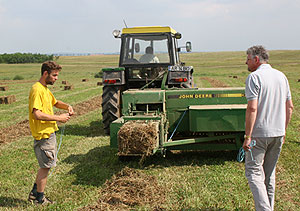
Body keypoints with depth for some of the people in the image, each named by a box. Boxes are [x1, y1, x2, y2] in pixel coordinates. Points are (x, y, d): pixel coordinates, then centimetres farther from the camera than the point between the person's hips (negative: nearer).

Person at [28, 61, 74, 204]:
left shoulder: (45, 89, 14)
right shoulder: (37, 89, -18)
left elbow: (55, 102, 30)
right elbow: (37, 114, -26)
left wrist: (67, 106, 10)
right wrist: (59, 118, -20)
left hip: (50, 132, 10)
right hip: (43, 134, -10)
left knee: (46, 165, 18)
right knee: (45, 166, 1)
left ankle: (34, 193, 29)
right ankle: (39, 198, 15)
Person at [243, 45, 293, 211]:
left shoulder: (254, 77, -11)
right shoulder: (281, 76, 10)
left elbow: (252, 108, -20)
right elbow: (290, 107, 13)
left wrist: (247, 136, -17)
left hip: (259, 133, -7)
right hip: (278, 133, 7)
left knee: (253, 171, 0)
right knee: (269, 172, 18)